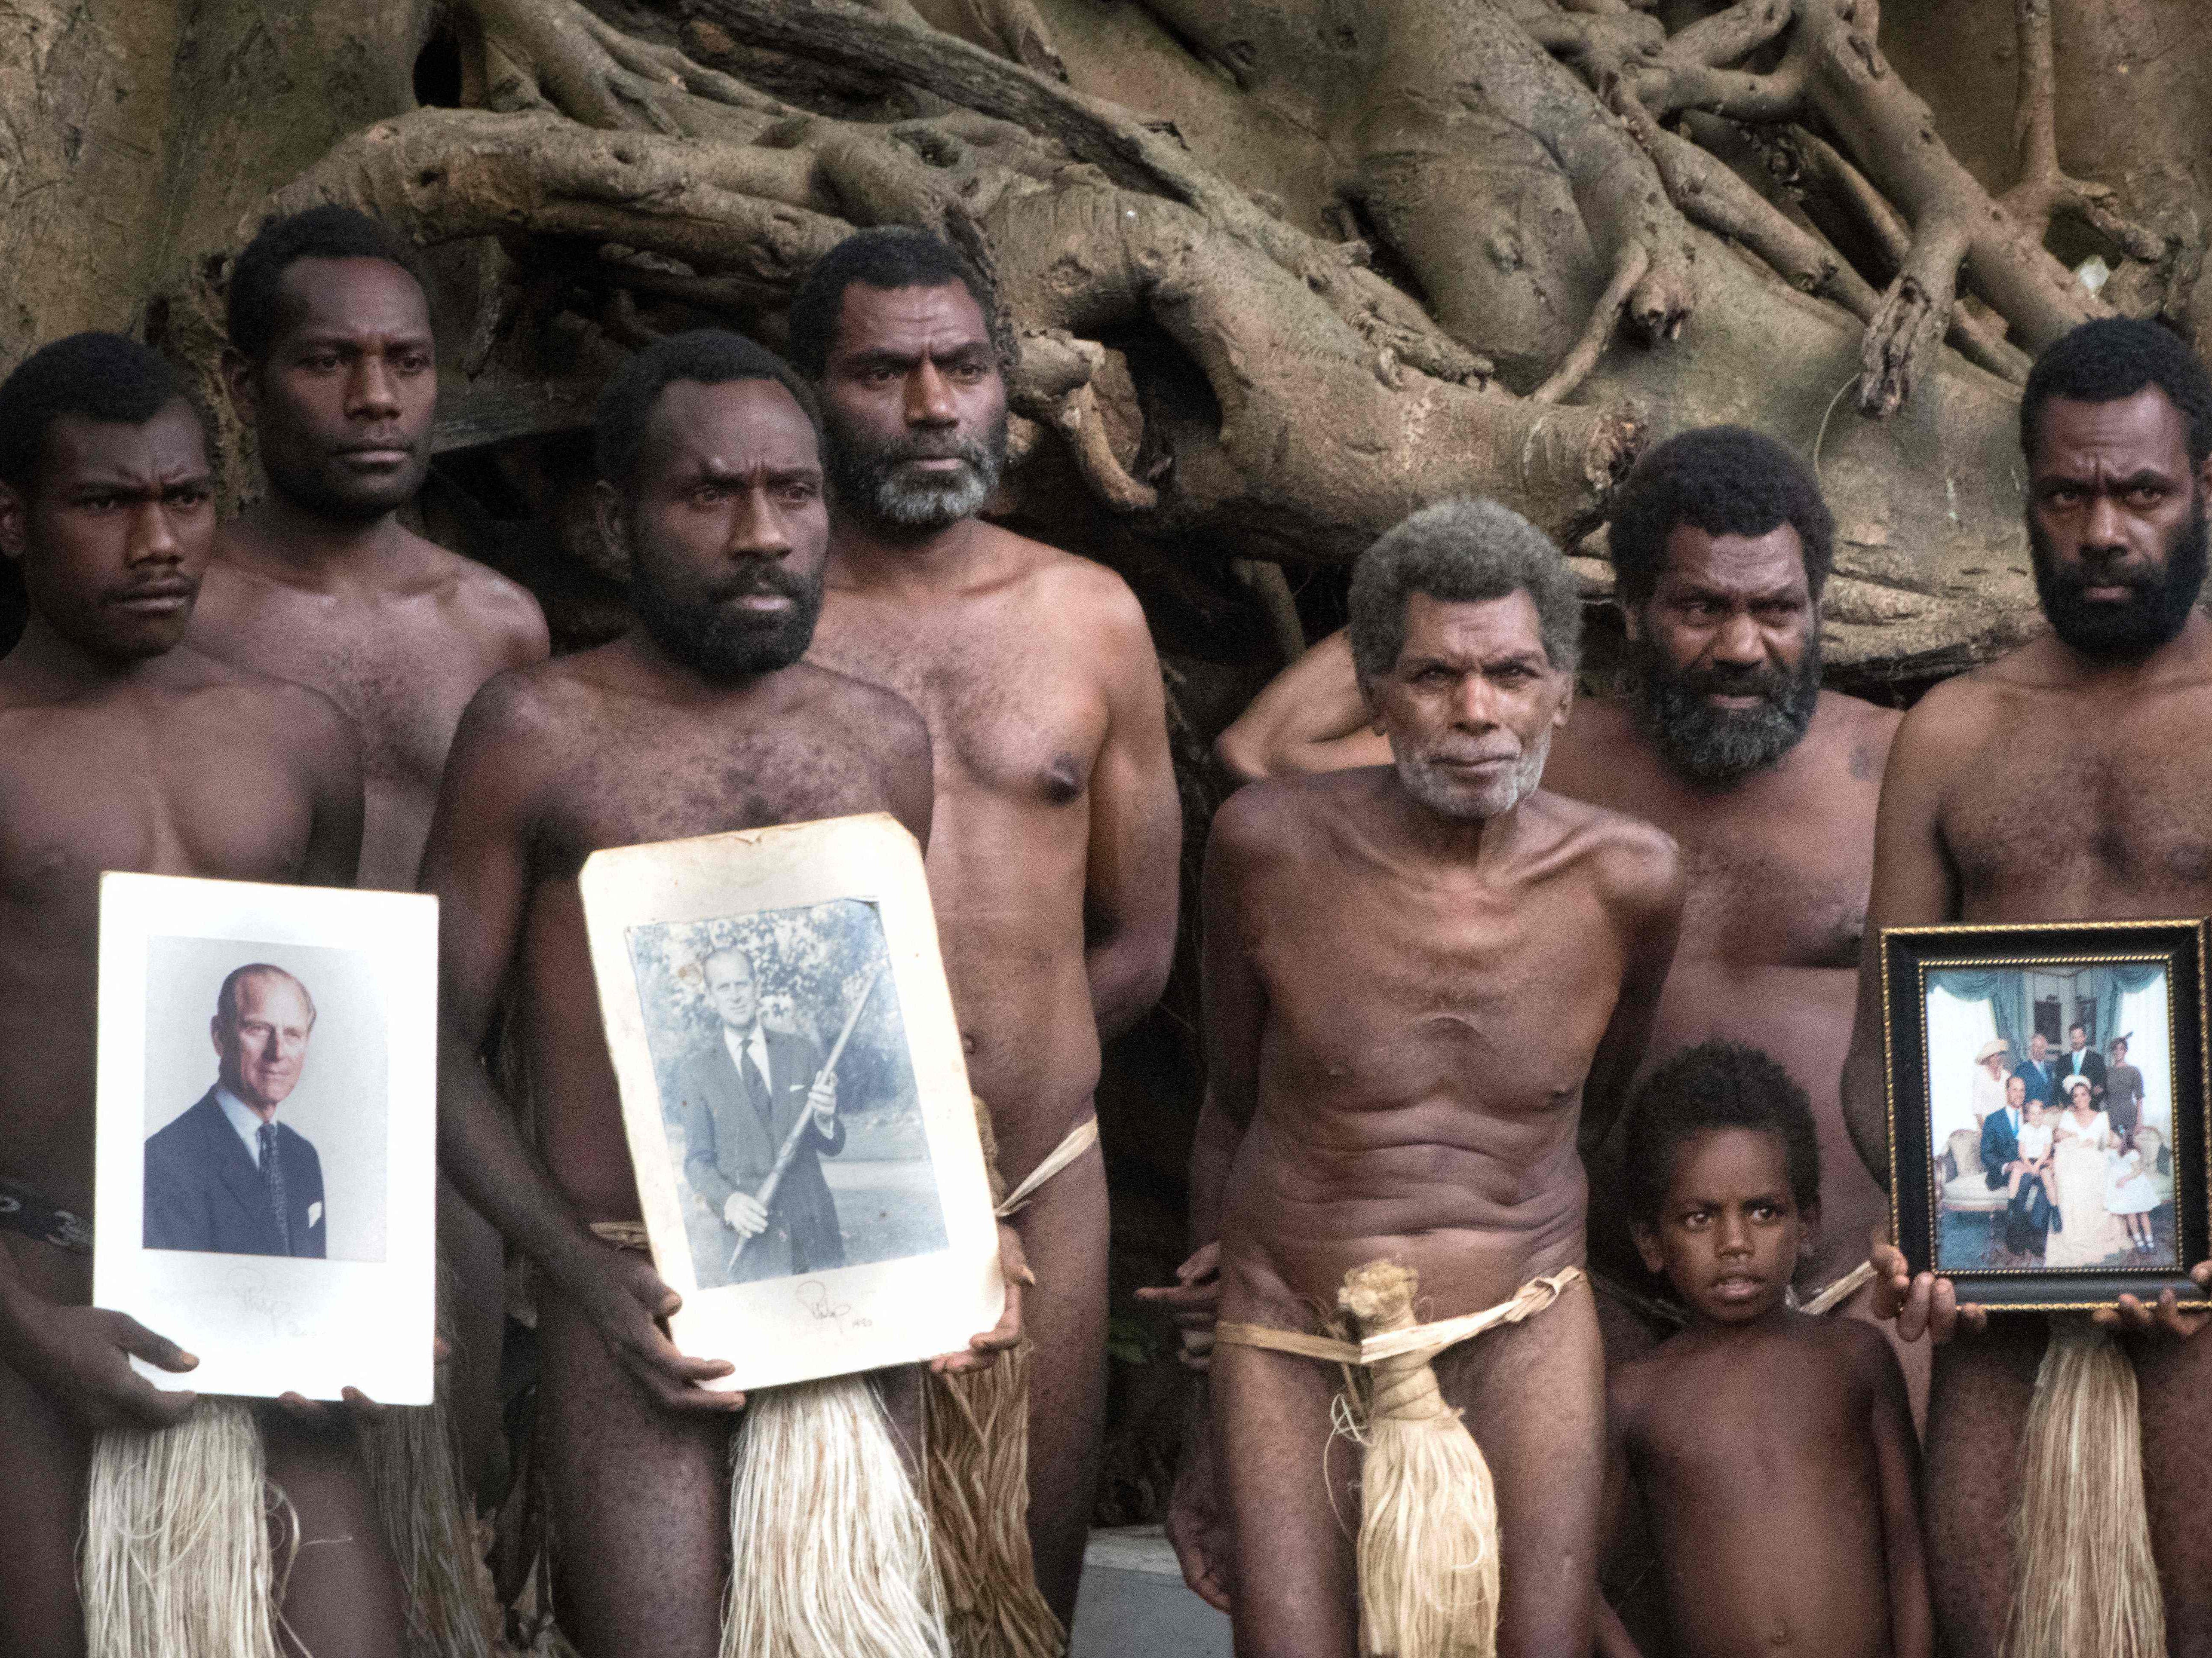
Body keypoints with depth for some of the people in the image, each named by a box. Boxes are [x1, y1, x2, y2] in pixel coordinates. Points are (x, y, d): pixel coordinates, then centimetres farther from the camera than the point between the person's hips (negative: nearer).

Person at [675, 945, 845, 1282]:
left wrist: (825, 1118, -12)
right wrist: (727, 1201, -17)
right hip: (754, 1241, -2)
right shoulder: (696, 1074, 5)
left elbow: (832, 1146, 12)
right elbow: (698, 1161, 4)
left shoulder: (801, 1050, 10)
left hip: (816, 1230, 2)